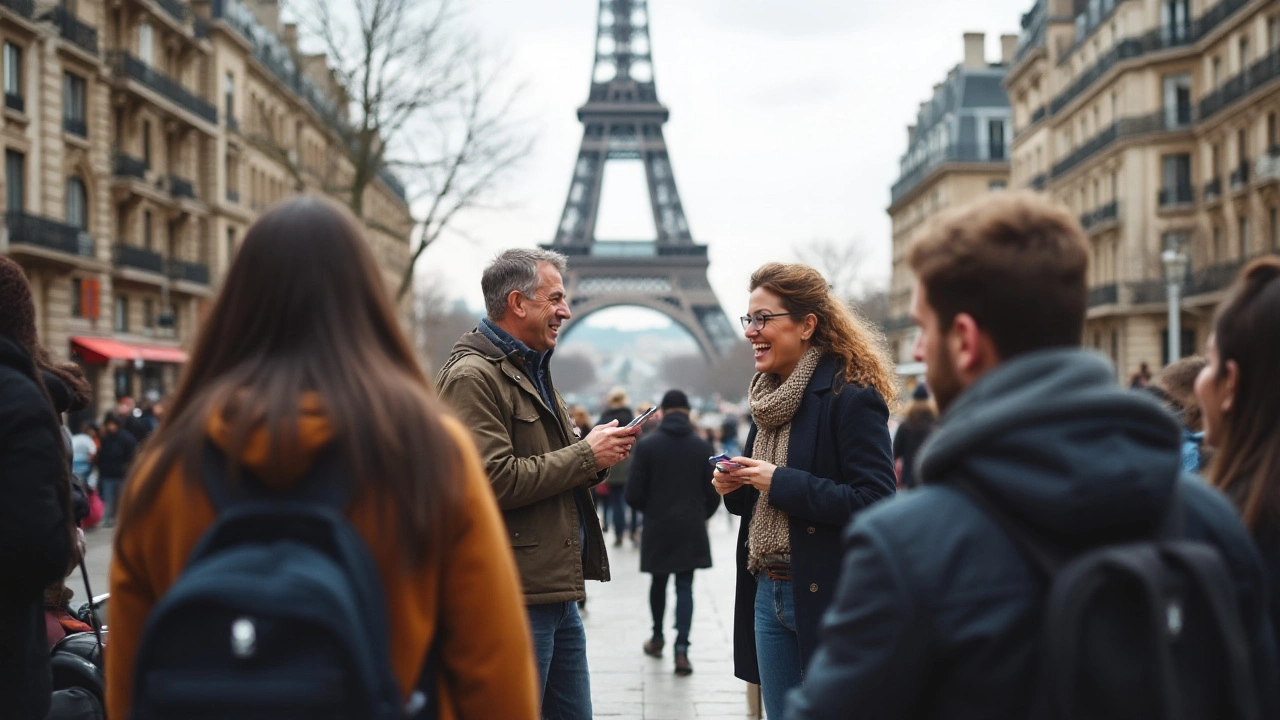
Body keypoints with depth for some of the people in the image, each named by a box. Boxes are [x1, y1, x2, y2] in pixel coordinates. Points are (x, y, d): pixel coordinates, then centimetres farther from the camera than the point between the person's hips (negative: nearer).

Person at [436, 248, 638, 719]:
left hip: (558, 591, 10)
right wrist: (586, 455, -14)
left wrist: (598, 455, 6)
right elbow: (494, 481, -22)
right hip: (514, 598, -10)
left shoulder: (533, 370, 19)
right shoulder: (473, 375, -13)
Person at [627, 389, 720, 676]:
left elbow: (633, 494, -7)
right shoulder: (702, 447, -3)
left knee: (658, 582, 18)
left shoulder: (646, 445, -7)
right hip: (691, 529, 0)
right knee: (685, 587, 3)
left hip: (657, 527, 0)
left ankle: (657, 639, 32)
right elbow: (713, 494, -1)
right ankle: (681, 649, -9)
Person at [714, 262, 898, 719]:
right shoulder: (771, 397, 12)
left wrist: (781, 482, -20)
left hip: (829, 599, -8)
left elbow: (874, 502, -21)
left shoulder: (851, 397, -14)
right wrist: (735, 488, 0)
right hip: (768, 592, 8)